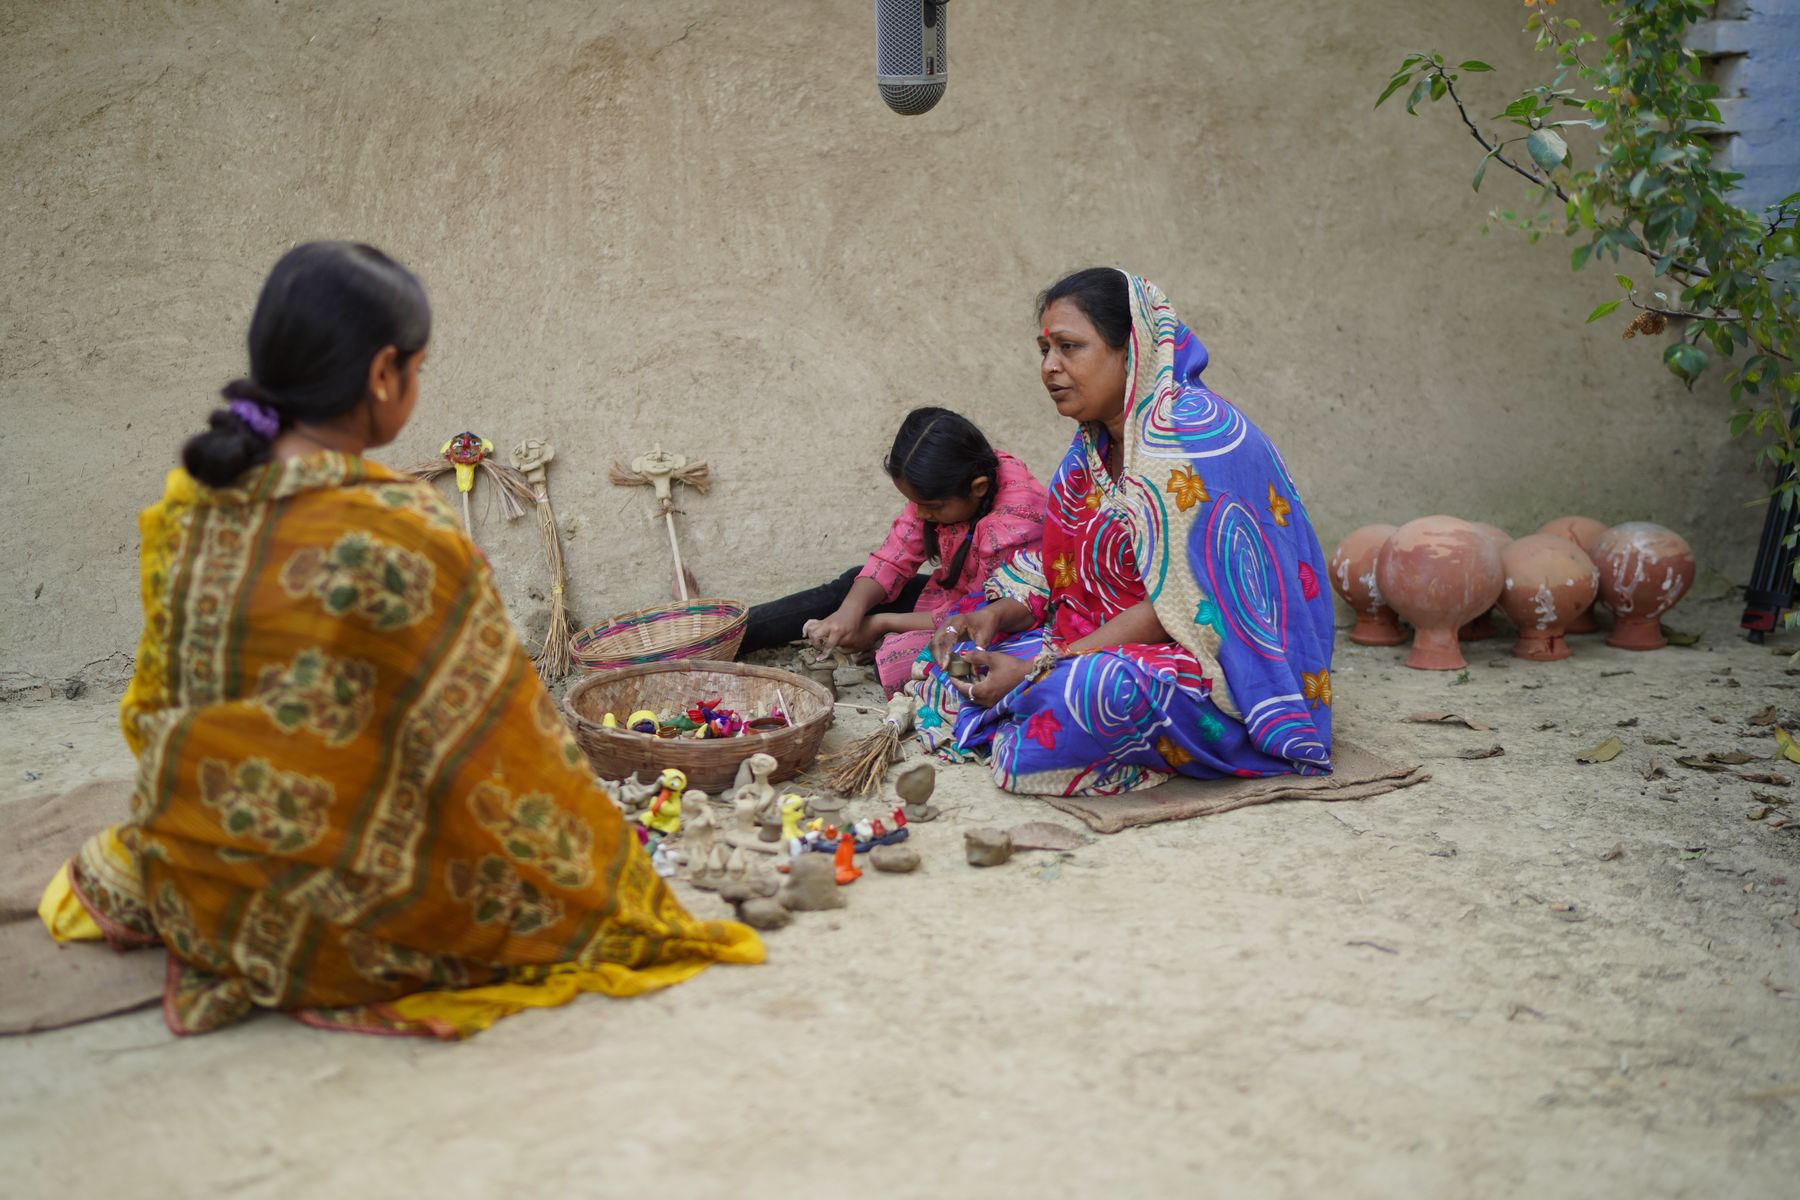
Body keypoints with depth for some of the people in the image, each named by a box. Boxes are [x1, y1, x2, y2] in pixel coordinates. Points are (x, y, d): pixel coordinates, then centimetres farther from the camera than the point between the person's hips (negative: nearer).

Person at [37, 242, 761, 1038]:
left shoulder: (190, 503, -4)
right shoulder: (403, 536, -26)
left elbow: (156, 708, 8)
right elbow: (499, 749, -19)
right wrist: (618, 899, -4)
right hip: (333, 928, -7)